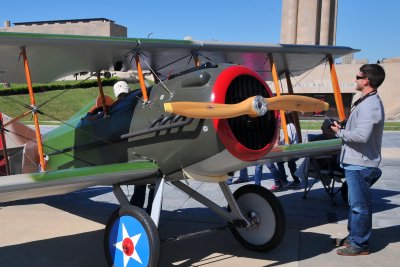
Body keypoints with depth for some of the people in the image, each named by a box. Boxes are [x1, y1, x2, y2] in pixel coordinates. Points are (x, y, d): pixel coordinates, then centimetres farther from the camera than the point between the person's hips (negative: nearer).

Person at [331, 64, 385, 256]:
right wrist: (343, 129, 4)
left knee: (359, 205, 0)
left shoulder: (369, 105, -20)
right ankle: (353, 236, 33)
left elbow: (362, 135, -29)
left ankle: (360, 244, 10)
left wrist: (340, 132, -15)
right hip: (356, 161, 11)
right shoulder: (366, 102, 15)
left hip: (360, 164, -11)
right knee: (355, 203, 20)